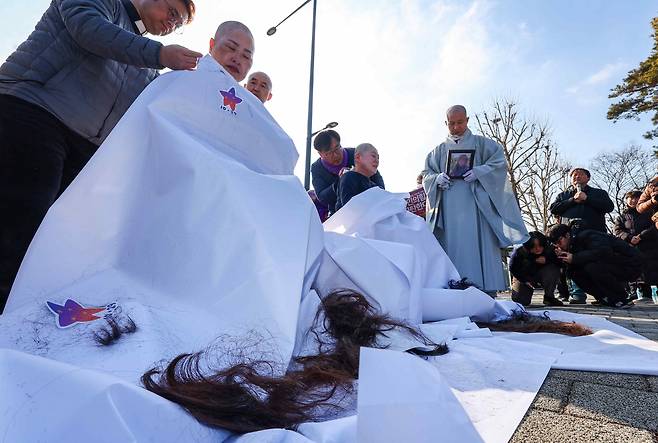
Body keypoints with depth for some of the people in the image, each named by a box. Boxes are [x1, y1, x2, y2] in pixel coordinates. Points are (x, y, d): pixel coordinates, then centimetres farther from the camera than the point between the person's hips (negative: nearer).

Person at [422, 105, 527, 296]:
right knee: (453, 248, -1)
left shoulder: (481, 143, 14)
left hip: (475, 204, -2)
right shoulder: (439, 150, 21)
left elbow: (499, 162, 3)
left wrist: (478, 172, -15)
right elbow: (426, 174, 15)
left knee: (479, 245, -9)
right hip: (449, 208, 2)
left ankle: (486, 290, -7)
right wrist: (437, 178, -8)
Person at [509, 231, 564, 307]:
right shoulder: (519, 252, -27)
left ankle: (549, 296, -13)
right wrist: (527, 280, -23)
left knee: (554, 269, -30)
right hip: (523, 278, -2)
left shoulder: (549, 249, -22)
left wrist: (547, 260, -38)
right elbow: (512, 269, -17)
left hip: (541, 274, 2)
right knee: (522, 302, -10)